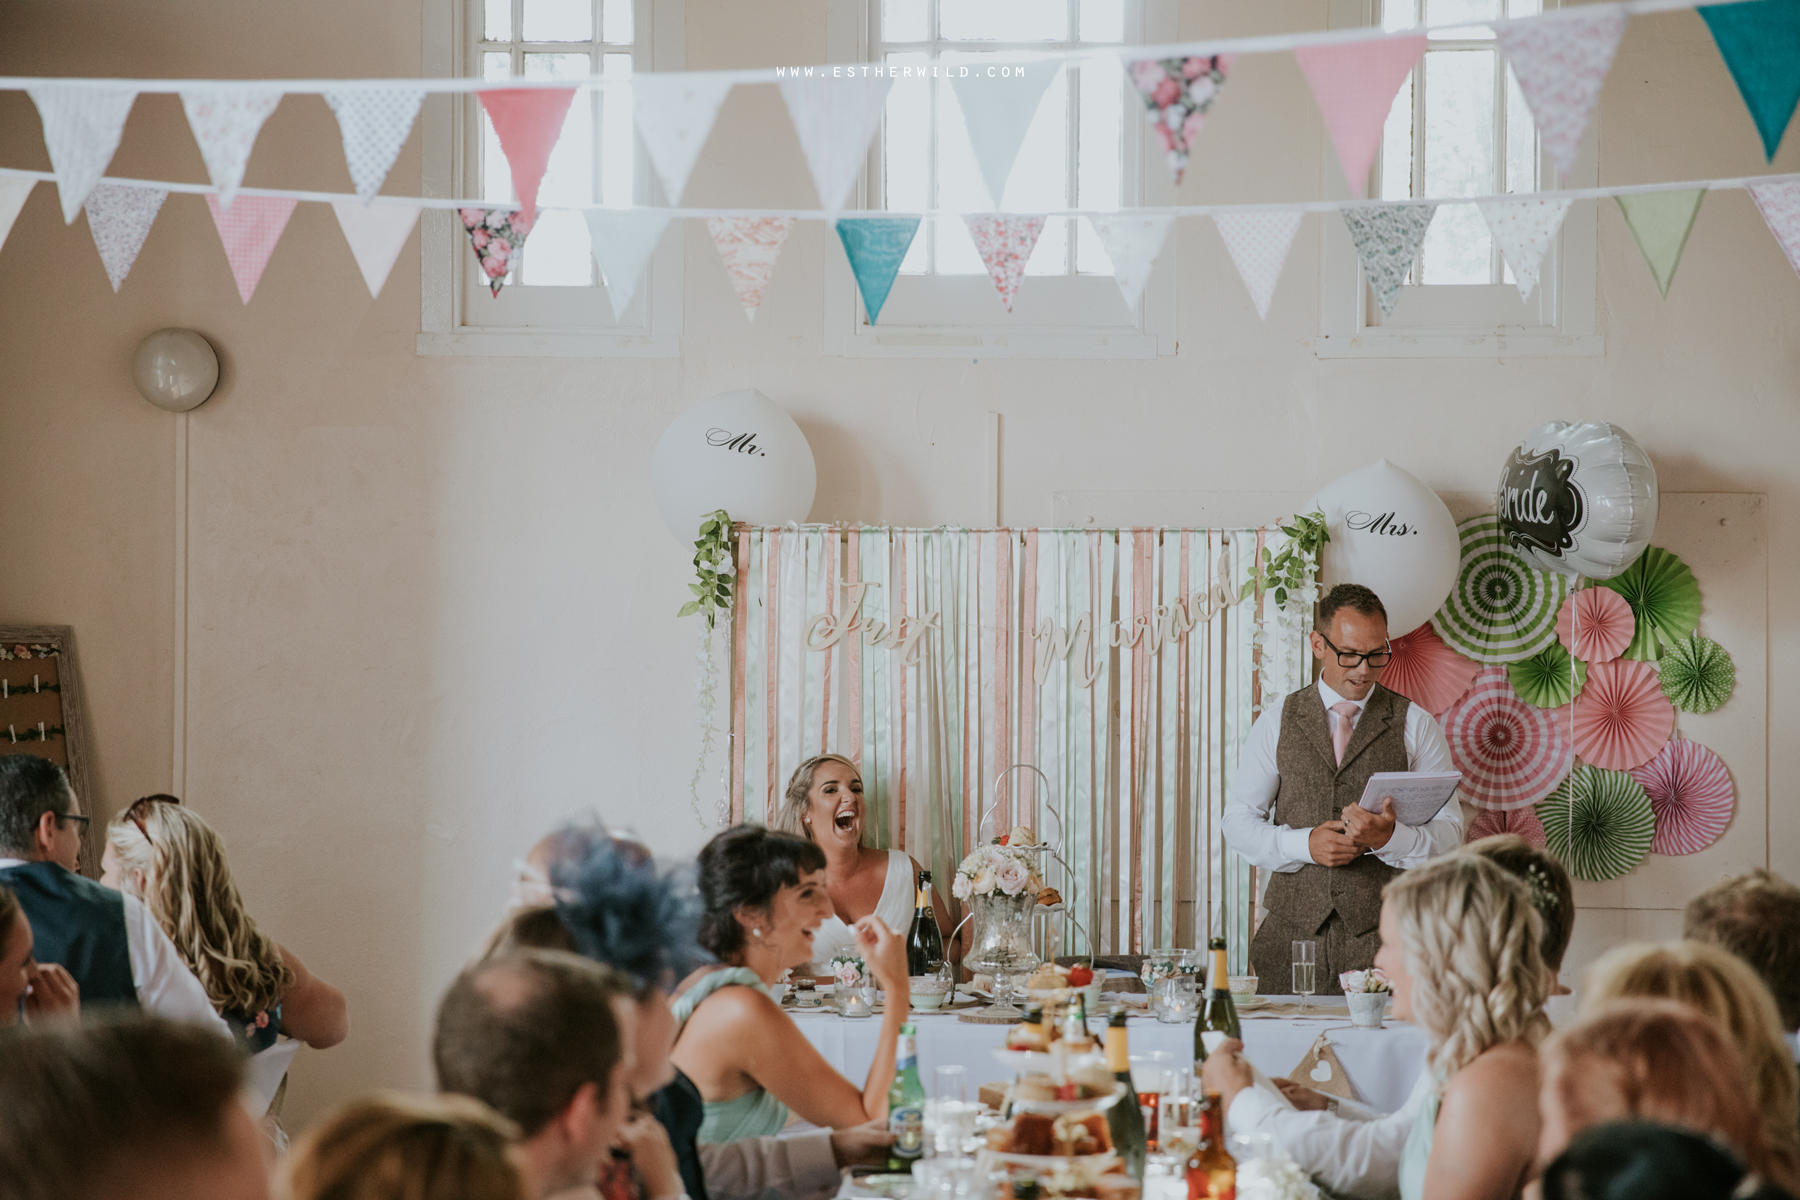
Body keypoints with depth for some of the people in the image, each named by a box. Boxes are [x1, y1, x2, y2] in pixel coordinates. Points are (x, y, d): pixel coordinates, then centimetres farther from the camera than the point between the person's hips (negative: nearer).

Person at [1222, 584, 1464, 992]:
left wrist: (1389, 838, -17)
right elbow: (1238, 821, 10)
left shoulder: (1416, 726, 6)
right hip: (1292, 930, 1)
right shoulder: (1276, 724, 11)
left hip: (1382, 933, -1)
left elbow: (1449, 834, 4)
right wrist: (1304, 844, -9)